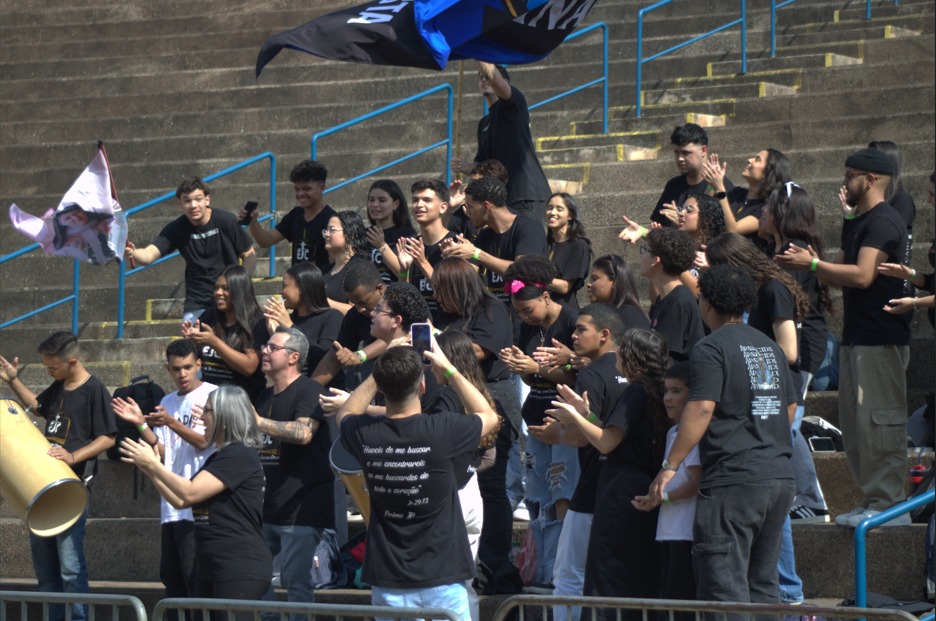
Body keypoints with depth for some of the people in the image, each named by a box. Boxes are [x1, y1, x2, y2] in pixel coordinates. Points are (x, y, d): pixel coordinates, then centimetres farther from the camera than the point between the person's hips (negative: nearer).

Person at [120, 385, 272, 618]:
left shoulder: (241, 455, -12)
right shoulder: (217, 458, 21)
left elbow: (190, 493, -18)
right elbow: (180, 501, 21)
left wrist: (153, 464, -8)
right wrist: (151, 471, 11)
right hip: (212, 568, 10)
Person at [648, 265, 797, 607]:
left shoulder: (711, 348, -7)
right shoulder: (770, 347, 17)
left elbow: (701, 408, -18)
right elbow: (790, 407, 22)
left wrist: (670, 466, -16)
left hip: (733, 480, -8)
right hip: (780, 476, 8)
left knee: (725, 587, -8)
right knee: (763, 583, 14)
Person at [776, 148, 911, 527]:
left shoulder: (883, 222, -12)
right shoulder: (856, 224, 20)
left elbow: (862, 275, -21)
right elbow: (842, 275, 19)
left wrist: (812, 264, -15)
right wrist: (807, 265, 4)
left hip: (881, 338, -10)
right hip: (857, 336, 10)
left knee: (879, 422, -10)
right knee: (854, 424, 10)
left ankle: (890, 503, -8)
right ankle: (873, 499, 14)